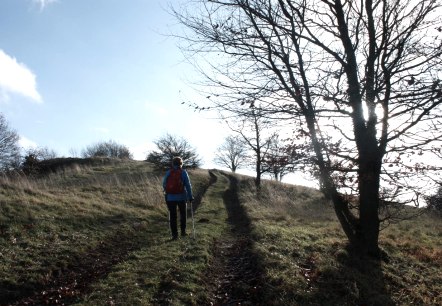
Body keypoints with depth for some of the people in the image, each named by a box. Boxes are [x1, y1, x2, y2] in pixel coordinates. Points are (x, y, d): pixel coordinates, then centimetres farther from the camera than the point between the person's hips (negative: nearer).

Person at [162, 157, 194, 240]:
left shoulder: (168, 172, 2)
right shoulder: (183, 172, -4)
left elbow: (164, 185, 8)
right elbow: (188, 185, -8)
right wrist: (190, 196, -3)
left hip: (170, 197, 1)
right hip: (181, 197, -1)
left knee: (172, 216, 7)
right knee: (183, 214, 19)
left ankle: (174, 234, 5)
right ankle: (183, 231, 20)